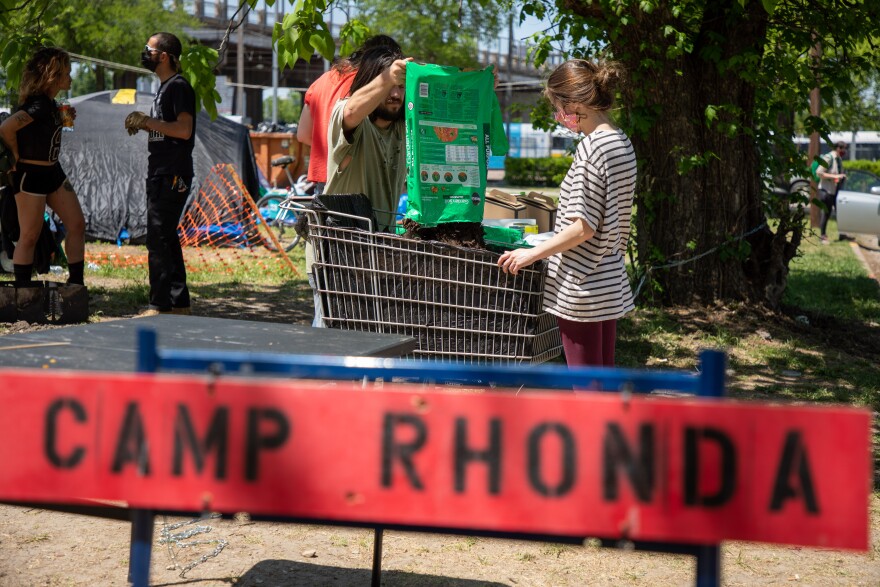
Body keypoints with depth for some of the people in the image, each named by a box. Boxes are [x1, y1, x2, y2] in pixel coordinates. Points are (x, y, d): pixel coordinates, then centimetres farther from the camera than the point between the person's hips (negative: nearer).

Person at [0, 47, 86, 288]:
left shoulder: (50, 103, 5)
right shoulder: (39, 104, -22)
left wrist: (63, 117, 4)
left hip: (52, 171, 9)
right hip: (30, 175, -9)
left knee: (77, 225, 7)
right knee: (29, 237, -1)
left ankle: (76, 283, 14)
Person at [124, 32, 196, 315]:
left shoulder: (179, 86, -11)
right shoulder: (163, 87, 19)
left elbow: (184, 129, -22)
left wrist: (147, 121, -17)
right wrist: (143, 123, 10)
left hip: (172, 175, -11)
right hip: (160, 173, 11)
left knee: (159, 239, -10)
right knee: (166, 238, 12)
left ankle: (161, 305, -7)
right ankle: (179, 303, 18)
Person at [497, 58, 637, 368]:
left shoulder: (591, 147, -19)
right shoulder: (622, 143, 8)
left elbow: (584, 226, -21)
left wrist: (533, 253, -13)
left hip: (582, 283, -9)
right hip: (610, 278, 9)